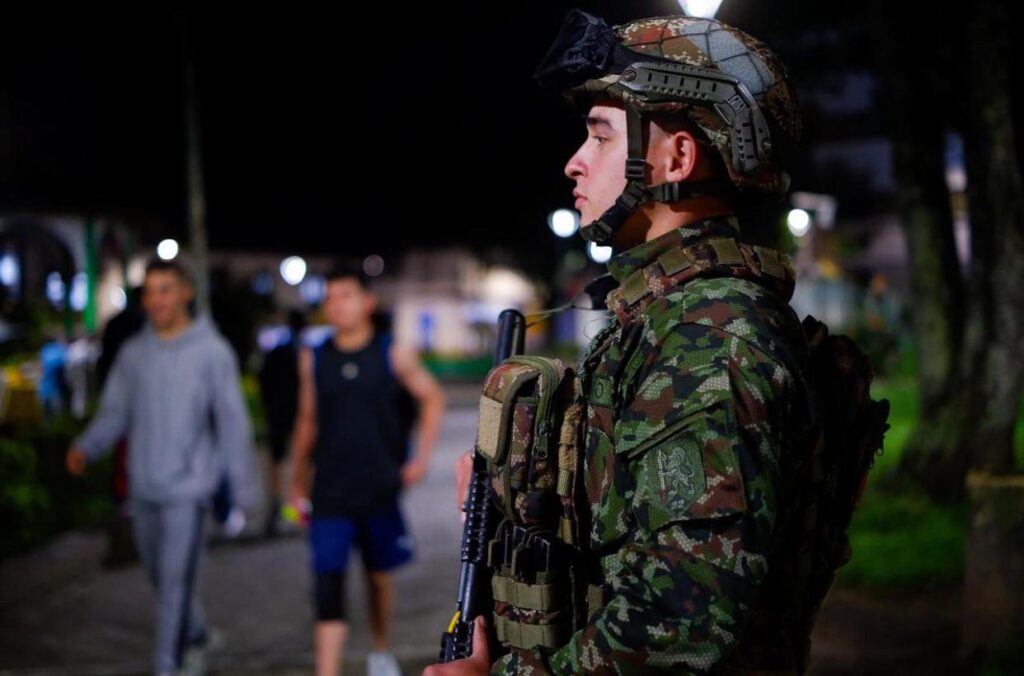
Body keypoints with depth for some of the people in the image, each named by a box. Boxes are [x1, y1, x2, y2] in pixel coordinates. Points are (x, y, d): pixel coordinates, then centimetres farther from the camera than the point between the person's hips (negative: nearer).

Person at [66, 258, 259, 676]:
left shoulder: (212, 352, -7)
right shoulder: (133, 353, 5)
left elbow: (232, 422, -5)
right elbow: (114, 413, 7)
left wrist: (245, 488, -6)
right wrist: (85, 447, -12)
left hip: (188, 487, -5)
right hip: (143, 485, 5)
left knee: (176, 579, -8)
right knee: (159, 574, 16)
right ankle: (195, 635, 39)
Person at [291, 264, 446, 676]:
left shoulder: (393, 356, -3)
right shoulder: (313, 360, 1)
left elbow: (432, 398, 8)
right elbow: (307, 421, 10)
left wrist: (422, 457, 1)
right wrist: (298, 483, 9)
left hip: (380, 489, 0)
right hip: (330, 494, 0)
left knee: (379, 575, 17)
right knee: (328, 584, -11)